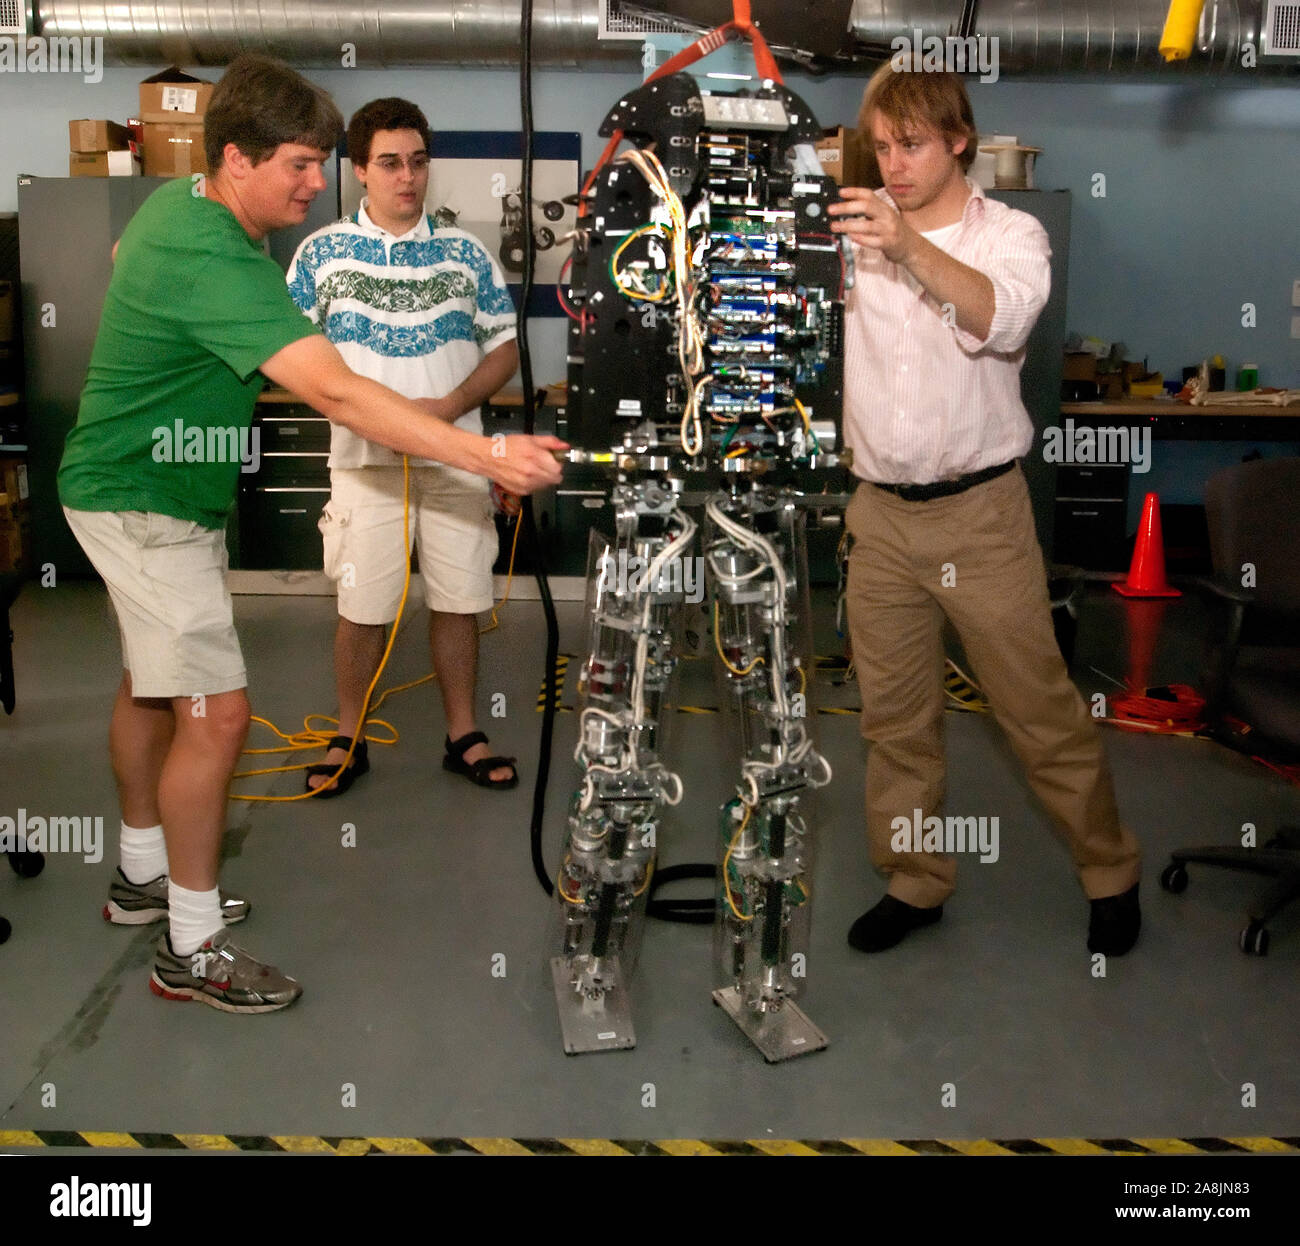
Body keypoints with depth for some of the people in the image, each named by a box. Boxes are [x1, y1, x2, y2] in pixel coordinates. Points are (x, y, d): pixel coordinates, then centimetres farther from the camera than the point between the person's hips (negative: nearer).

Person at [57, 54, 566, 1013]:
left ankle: (144, 874, 37)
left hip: (152, 486, 11)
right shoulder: (215, 263, -30)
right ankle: (194, 949, 0)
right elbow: (338, 393, -40)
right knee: (215, 711, -11)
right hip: (145, 504, -11)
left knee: (152, 681, 20)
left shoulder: (178, 202, 2)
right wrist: (488, 457, -45)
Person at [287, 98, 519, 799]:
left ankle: (463, 736, 21)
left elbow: (505, 347, 9)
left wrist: (453, 404, -9)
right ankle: (349, 741, 19)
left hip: (456, 458, 2)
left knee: (458, 600, 6)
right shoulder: (322, 253, 3)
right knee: (362, 607, 2)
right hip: (365, 459, -1)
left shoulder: (464, 253, 8)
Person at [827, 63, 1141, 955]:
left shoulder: (1011, 233, -2)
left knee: (1040, 708, 3)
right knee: (894, 715, 11)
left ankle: (1112, 874, 22)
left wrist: (911, 245, -38)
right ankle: (915, 882, 26)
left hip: (979, 512, -3)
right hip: (880, 513, 3)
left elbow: (1003, 319, -22)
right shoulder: (856, 234, 6)